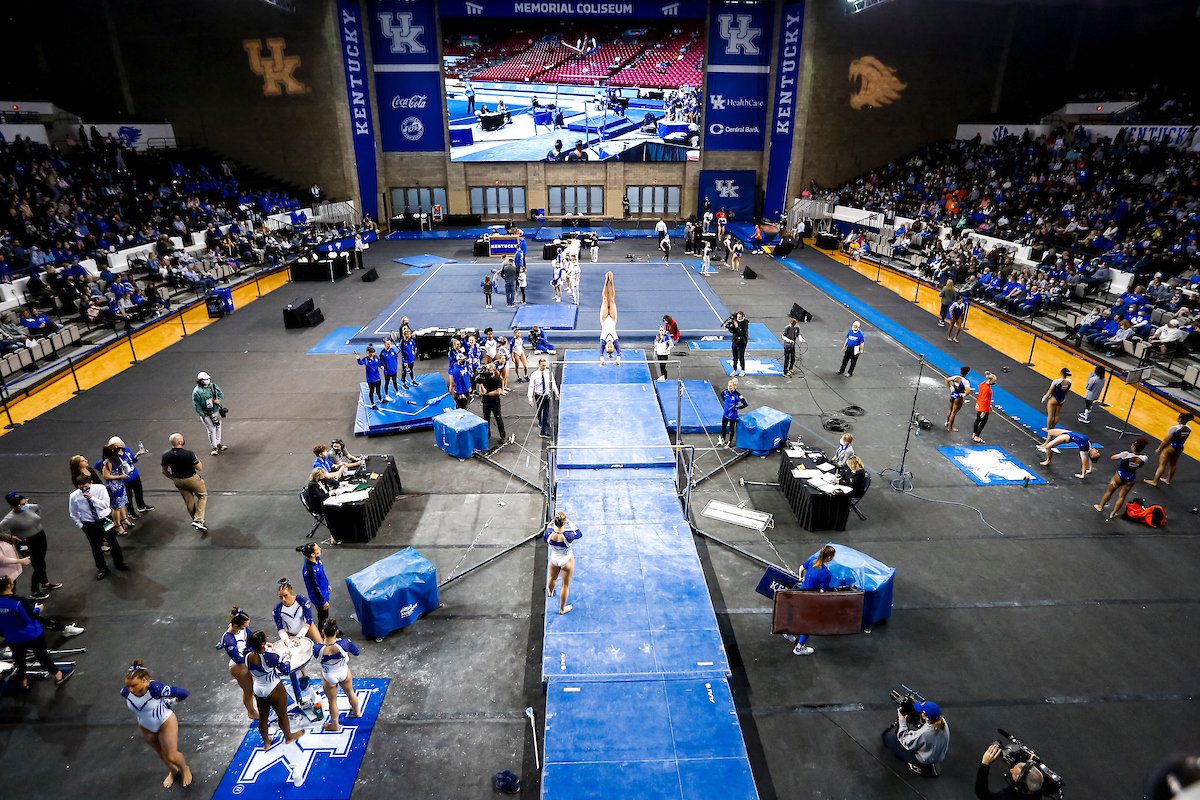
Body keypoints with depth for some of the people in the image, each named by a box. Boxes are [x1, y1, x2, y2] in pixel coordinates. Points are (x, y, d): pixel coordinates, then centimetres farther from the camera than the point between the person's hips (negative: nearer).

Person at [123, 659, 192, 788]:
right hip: (146, 728, 5)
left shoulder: (155, 689, -42)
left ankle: (185, 769, 43)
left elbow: (183, 694, -32)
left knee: (172, 756, 9)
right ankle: (172, 771, 57)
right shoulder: (126, 692, -26)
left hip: (165, 723, -5)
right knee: (160, 752, 27)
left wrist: (169, 702, -15)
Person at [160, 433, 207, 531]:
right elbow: (199, 467, -20)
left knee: (189, 501, 21)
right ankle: (198, 520, 5)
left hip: (178, 481, 5)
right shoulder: (188, 454, -28)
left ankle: (195, 519, 37)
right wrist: (196, 459, -1)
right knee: (202, 496, 17)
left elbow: (164, 471, 1)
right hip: (192, 479, -5)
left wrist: (173, 478, 16)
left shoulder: (166, 456, -12)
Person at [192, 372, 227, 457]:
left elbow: (221, 394, 11)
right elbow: (197, 405, -12)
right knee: (211, 430, -3)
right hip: (206, 414, -5)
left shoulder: (213, 386, 0)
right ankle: (214, 447, 12)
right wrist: (203, 415, -16)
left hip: (216, 411, 5)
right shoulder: (196, 392, -15)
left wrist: (219, 400, -12)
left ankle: (218, 444, 35)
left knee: (218, 427, 17)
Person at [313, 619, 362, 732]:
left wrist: (321, 641, 0)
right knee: (350, 693, 30)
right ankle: (357, 712, 56)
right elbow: (356, 652, -13)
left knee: (332, 701, 24)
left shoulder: (317, 648, -33)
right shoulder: (344, 643, -32)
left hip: (329, 678, -1)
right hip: (344, 673, 1)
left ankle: (335, 725, 45)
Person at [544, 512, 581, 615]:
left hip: (554, 559, 3)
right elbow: (579, 534, -14)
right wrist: (571, 524, -11)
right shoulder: (568, 535, -37)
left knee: (553, 578, 35)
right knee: (565, 586, 19)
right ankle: (562, 609, 38)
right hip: (566, 561, -3)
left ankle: (550, 592, 67)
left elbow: (545, 539, -2)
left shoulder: (549, 533, -28)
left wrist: (549, 526, 0)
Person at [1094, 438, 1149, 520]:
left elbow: (1112, 458, -14)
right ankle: (1113, 514, 26)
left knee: (1109, 491, 21)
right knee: (1122, 496, 16)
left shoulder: (1126, 454, -28)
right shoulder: (1144, 458, -18)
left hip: (1120, 476, -3)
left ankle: (1100, 506, 39)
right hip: (1131, 478, 3)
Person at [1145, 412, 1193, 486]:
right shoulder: (1188, 428, -3)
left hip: (1170, 448, -8)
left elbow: (1166, 440, -19)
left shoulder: (1174, 428, -25)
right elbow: (1183, 440, 11)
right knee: (1173, 465, 21)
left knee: (1162, 465, -1)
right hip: (1179, 448, 8)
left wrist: (1159, 448, -7)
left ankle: (1154, 481, 5)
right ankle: (1168, 480, 37)